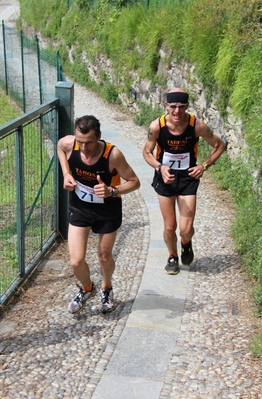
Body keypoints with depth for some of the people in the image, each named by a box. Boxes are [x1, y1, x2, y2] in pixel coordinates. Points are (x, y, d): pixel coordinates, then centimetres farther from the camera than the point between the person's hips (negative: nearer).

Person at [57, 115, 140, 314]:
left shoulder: (113, 155, -32)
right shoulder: (68, 144, -24)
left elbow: (135, 182, -20)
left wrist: (112, 191, -38)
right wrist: (66, 174, -9)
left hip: (108, 212, -2)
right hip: (79, 208, 2)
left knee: (105, 257, 16)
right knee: (76, 261, -3)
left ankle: (107, 288, 50)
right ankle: (87, 288, 32)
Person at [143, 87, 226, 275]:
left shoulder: (198, 125, -20)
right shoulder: (157, 126, -19)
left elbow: (220, 145, -3)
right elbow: (147, 152, -4)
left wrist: (205, 165, -14)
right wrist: (160, 167, -21)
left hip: (188, 178, 0)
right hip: (165, 177, 1)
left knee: (186, 229, -4)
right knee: (169, 227, 8)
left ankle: (186, 244, 34)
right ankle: (173, 257, 38)